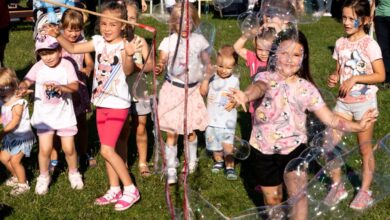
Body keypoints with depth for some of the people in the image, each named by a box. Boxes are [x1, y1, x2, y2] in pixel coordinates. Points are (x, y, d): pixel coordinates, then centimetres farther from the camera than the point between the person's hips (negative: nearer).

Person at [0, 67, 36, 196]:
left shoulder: (18, 103, -23)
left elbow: (14, 122, -30)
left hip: (22, 136, -9)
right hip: (11, 136, 9)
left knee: (15, 160, -10)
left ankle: (23, 184, 9)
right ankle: (16, 177, 37)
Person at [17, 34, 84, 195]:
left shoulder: (66, 65, -12)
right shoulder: (38, 67, -6)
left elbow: (74, 86, -19)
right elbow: (26, 81, -7)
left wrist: (59, 86, -37)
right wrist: (22, 88, -30)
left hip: (64, 114, -1)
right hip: (44, 115, 1)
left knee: (69, 148, 4)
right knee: (45, 149, -2)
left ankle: (73, 173, 32)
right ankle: (43, 177, 22)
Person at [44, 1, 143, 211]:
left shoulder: (124, 45, -16)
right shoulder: (99, 41, 3)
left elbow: (128, 70, -31)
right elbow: (73, 48, 9)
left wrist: (129, 55, -51)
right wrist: (58, 36, -8)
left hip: (117, 104, -7)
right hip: (101, 103, 7)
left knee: (107, 150, -12)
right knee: (107, 149, 13)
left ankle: (130, 189, 0)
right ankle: (114, 190, 26)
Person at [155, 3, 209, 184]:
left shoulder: (199, 40, -1)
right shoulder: (169, 41, -8)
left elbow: (207, 62, 10)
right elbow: (162, 61, -18)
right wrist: (159, 67, -39)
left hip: (192, 89, 2)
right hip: (173, 89, -2)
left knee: (190, 130, 12)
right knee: (172, 132, -1)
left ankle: (191, 161, 36)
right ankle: (171, 169, 7)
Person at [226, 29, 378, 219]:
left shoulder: (306, 88, -5)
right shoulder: (266, 78, -10)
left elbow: (329, 118, -6)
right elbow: (259, 87, -35)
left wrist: (357, 126, -22)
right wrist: (245, 96, -60)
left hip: (293, 148, 0)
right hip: (262, 150, 0)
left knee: (298, 195, -8)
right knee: (272, 199, 14)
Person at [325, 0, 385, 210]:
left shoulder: (370, 45, -14)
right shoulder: (340, 43, 2)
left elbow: (381, 75, -16)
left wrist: (355, 78, -24)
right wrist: (334, 77, -9)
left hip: (364, 103, -5)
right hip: (343, 102, 5)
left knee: (365, 148, 7)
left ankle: (365, 192, 21)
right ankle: (337, 186, 19)